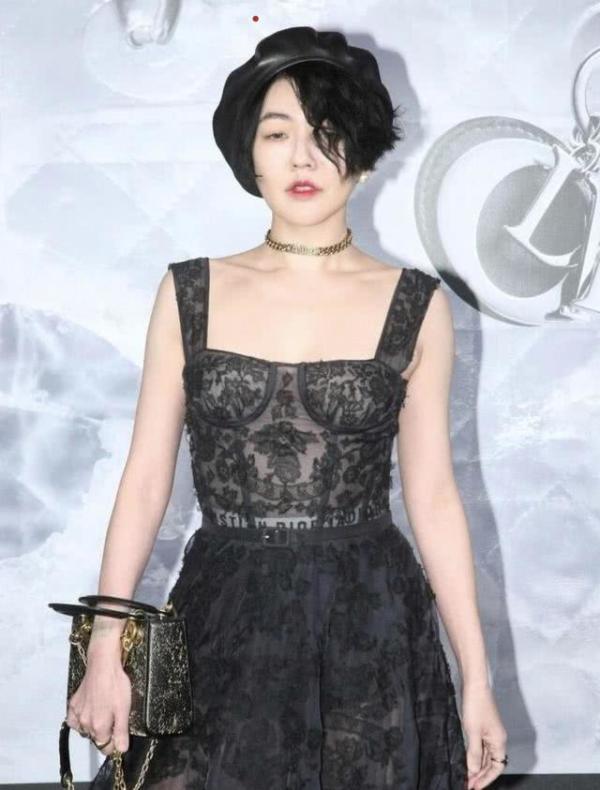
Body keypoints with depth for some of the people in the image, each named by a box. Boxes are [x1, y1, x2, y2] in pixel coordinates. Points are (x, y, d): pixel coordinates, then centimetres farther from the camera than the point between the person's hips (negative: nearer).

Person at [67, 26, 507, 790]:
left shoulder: (415, 305, -1)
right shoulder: (189, 294, 1)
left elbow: (432, 496, 1)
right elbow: (145, 480, 1)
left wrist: (477, 679, 0)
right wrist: (106, 647, -8)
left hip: (370, 628, 0)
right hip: (222, 622, 1)